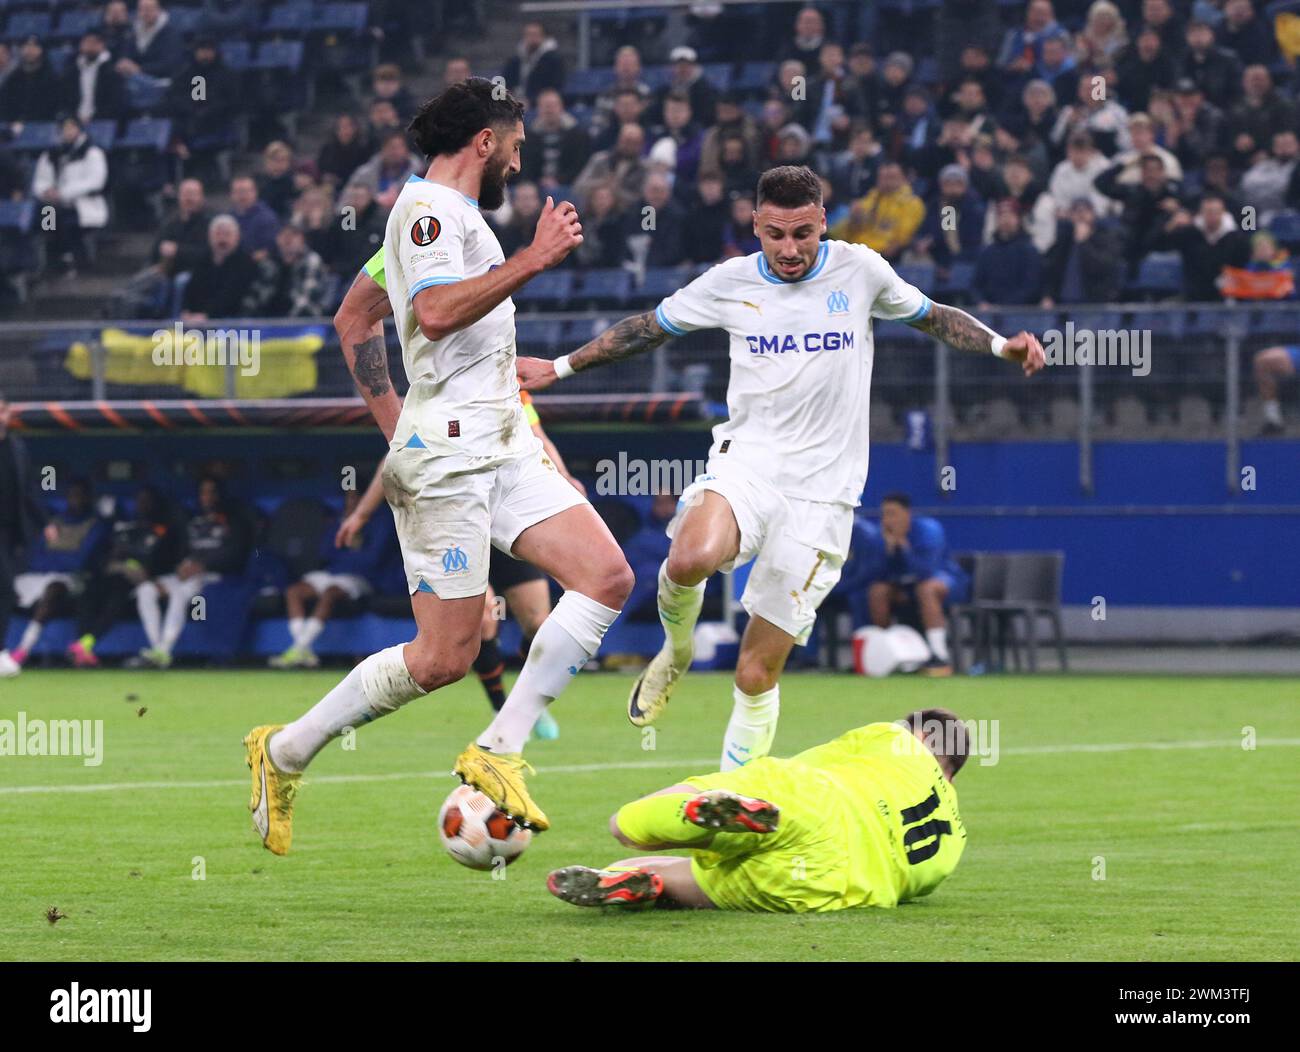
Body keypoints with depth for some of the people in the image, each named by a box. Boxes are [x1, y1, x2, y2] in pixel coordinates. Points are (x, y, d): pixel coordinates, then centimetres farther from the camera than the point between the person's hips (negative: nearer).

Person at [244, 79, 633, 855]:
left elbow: (354, 321, 28)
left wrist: (396, 423, 23)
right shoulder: (428, 207, -8)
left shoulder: (453, 213, 22)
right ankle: (284, 754, 6)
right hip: (449, 455, -10)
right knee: (445, 656, -10)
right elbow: (436, 312, -26)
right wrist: (534, 260, -22)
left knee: (608, 576, -7)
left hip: (502, 447, 10)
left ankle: (499, 752, -6)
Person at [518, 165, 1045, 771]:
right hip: (744, 464, 0)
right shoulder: (730, 282, 3)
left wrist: (1001, 345, 3)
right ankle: (676, 648, 0)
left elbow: (932, 317, 19)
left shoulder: (859, 270, 2)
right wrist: (559, 368, 19)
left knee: (756, 676, -5)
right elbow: (648, 329, 18)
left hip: (821, 491, 0)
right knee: (691, 560, -34)